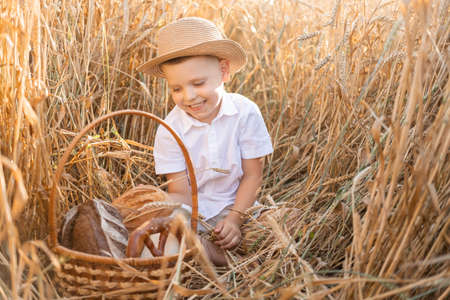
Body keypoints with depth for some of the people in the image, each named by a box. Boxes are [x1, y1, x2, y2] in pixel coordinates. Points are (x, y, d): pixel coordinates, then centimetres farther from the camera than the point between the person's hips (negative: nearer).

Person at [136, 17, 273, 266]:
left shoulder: (245, 112, -14)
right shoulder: (170, 130, -12)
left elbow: (252, 174, -7)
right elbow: (180, 192, -12)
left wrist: (234, 219, -17)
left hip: (234, 205, -1)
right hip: (193, 209, 1)